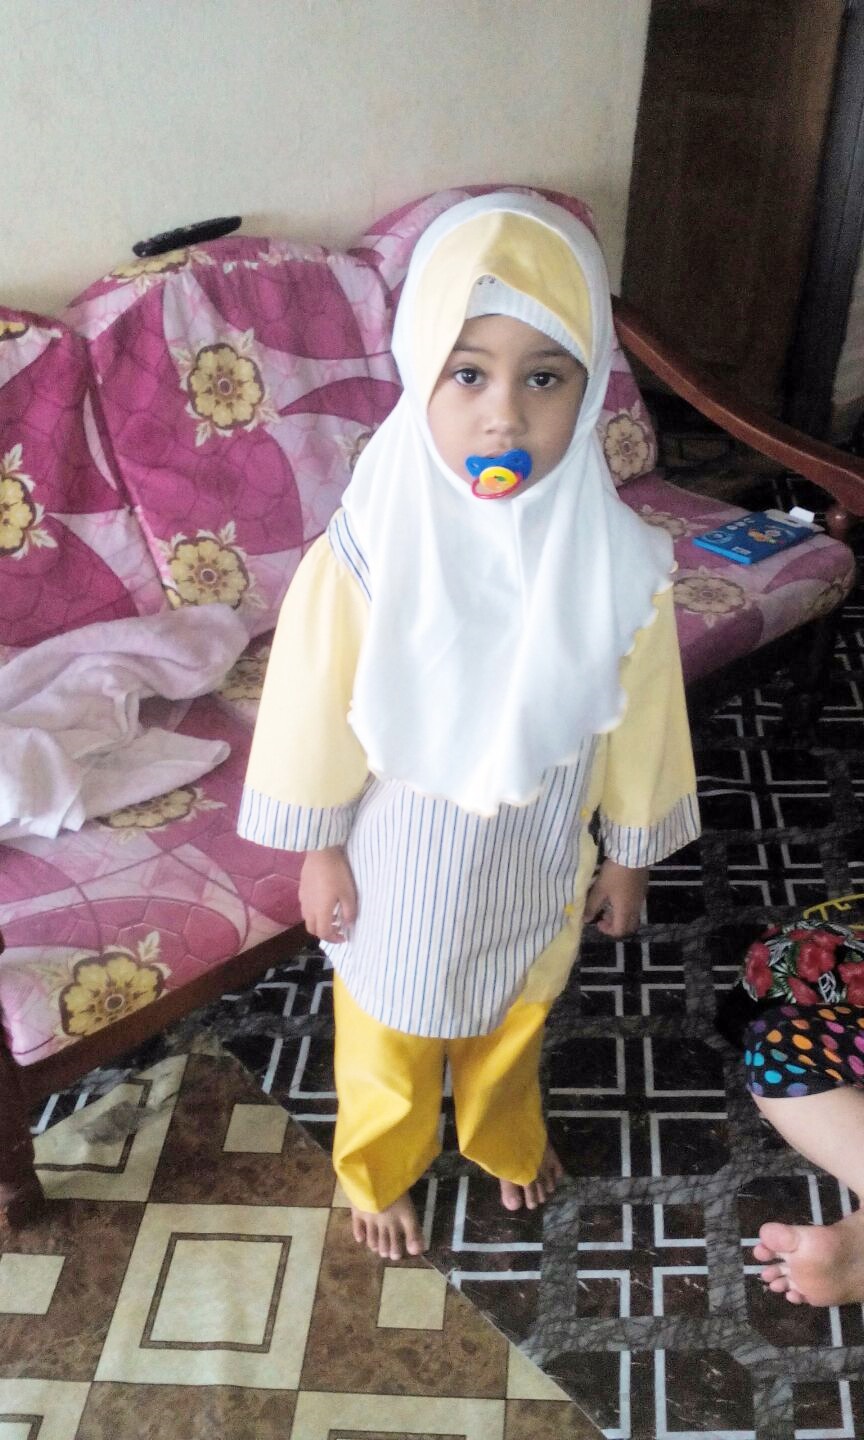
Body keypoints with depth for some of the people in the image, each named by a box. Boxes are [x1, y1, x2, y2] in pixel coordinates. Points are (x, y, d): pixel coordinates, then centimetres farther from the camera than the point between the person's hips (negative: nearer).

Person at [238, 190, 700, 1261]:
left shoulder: (616, 562, -23)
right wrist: (320, 851, -4)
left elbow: (638, 719, -7)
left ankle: (506, 1138, 63)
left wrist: (628, 854, 3)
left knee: (516, 1013, 30)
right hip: (401, 862, -2)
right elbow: (318, 713, -13)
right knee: (389, 1030, 24)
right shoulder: (367, 556, -27)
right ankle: (379, 1173, 55)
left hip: (537, 860, 2)